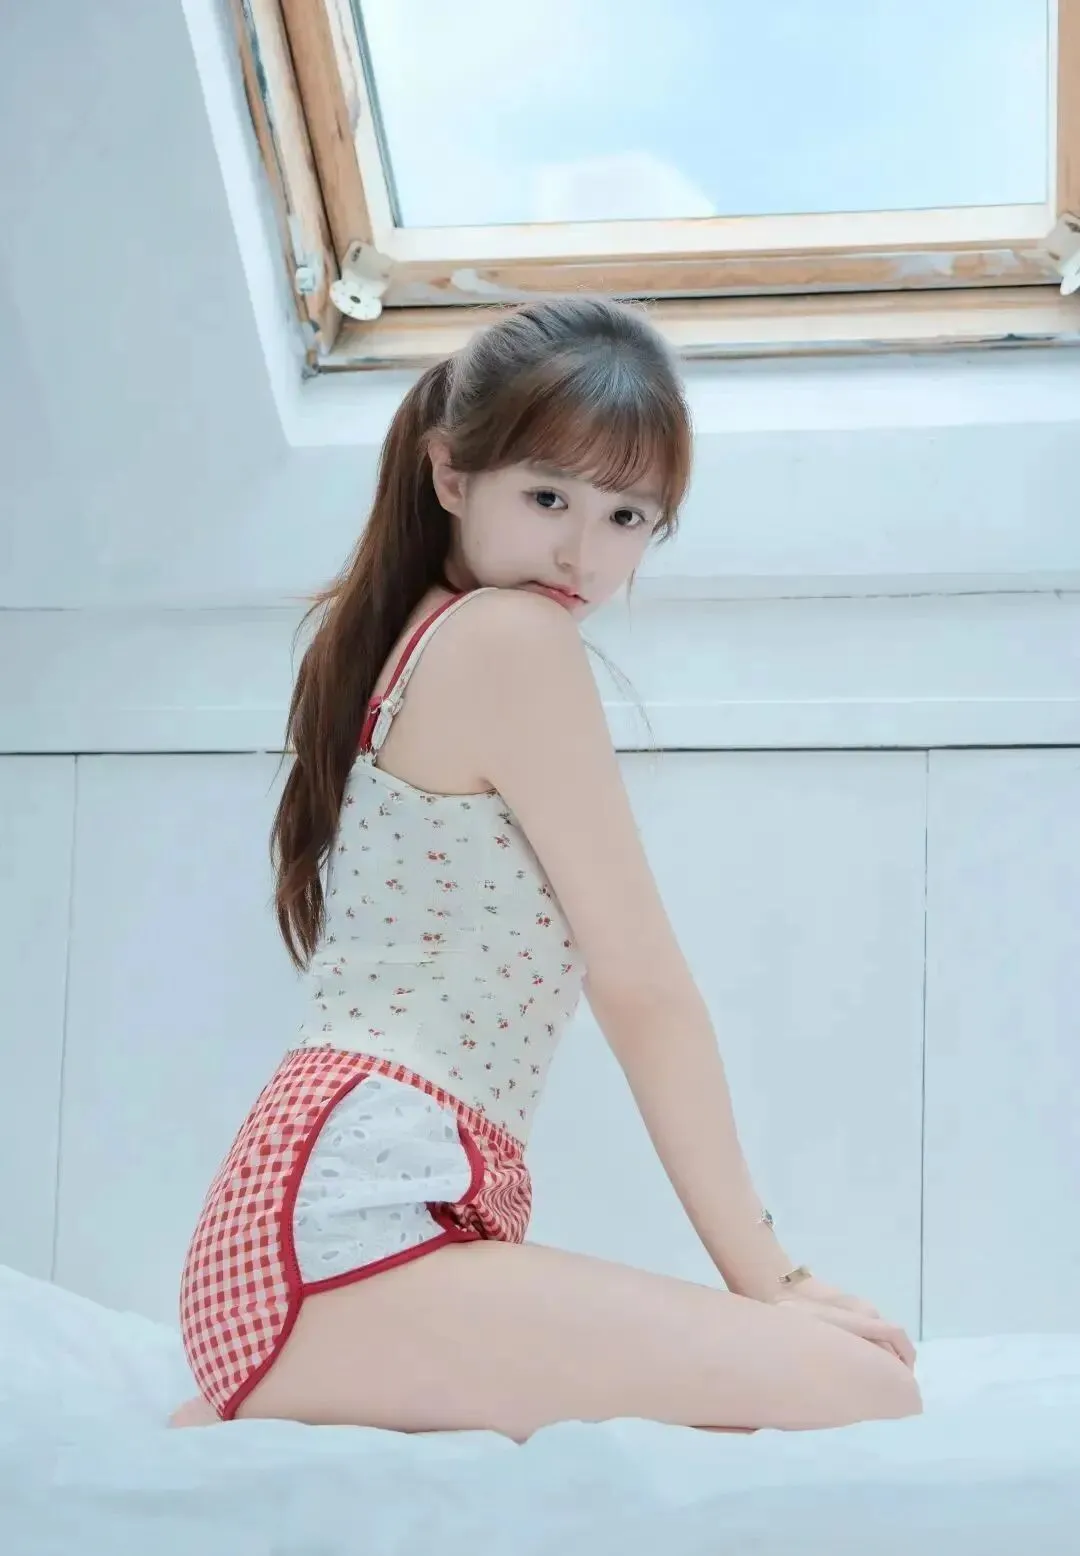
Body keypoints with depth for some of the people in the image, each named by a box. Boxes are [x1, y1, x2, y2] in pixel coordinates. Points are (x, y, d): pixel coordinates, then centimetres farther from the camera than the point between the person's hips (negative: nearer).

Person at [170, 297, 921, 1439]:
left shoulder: (406, 641, 24)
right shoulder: (511, 637, -5)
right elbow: (642, 987, -6)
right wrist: (767, 1277, -1)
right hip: (352, 1220, -10)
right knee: (869, 1399, -19)